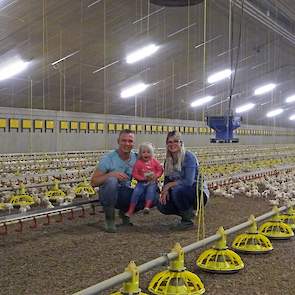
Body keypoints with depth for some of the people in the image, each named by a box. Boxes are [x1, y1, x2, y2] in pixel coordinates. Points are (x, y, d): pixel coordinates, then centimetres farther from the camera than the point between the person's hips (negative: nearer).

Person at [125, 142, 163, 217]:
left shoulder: (155, 161, 2)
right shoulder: (138, 163, -2)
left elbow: (160, 170, 7)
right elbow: (134, 174, -1)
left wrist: (156, 176, -13)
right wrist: (143, 178, -15)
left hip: (152, 182, 0)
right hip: (142, 182, 0)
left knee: (151, 190, -30)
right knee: (136, 192, -21)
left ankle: (147, 207, -38)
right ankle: (131, 210, -16)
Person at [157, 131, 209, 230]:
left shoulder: (188, 156, -17)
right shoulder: (168, 160, 4)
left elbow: (188, 182, -27)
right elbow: (167, 180, 7)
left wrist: (170, 185, -17)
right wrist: (165, 191, -15)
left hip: (198, 192, -7)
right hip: (181, 193, 7)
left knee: (177, 190, -35)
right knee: (162, 206, -15)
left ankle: (188, 220, -13)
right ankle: (188, 212, 10)